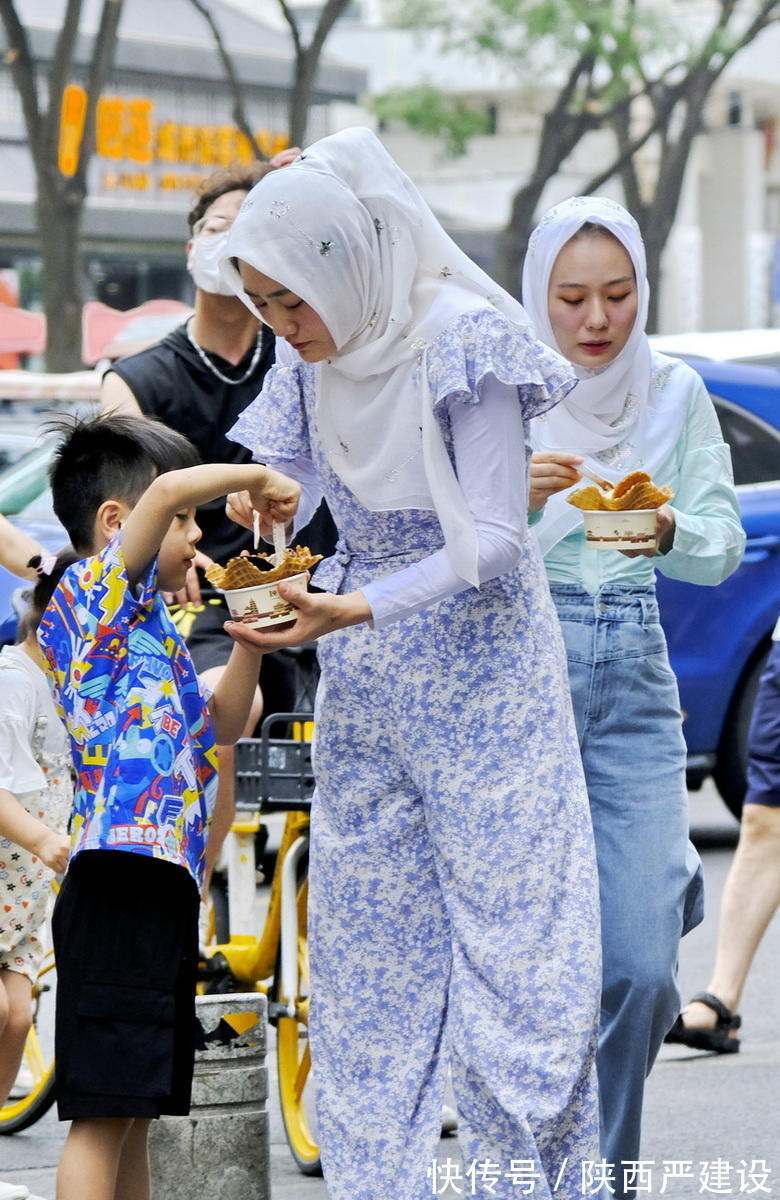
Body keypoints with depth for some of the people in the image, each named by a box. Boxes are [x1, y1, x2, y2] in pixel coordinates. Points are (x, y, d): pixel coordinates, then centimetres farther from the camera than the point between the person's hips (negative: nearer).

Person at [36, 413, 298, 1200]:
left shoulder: (146, 628, 22)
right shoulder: (93, 590, -5)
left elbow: (221, 724, 28)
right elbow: (172, 487, -20)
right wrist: (259, 478, -5)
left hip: (164, 890, 10)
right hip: (119, 886, -10)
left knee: (132, 1113, 11)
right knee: (104, 1111, -12)